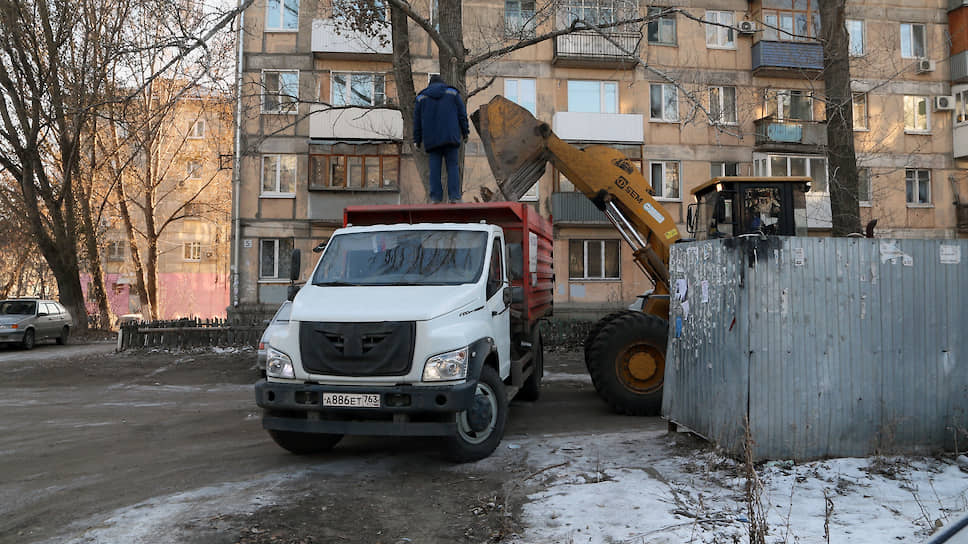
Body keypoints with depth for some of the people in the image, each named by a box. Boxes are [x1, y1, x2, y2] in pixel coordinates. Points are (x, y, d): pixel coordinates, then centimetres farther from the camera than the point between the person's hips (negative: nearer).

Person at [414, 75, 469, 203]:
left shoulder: (422, 97, 12)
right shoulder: (453, 93, 11)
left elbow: (417, 120, 10)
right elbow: (462, 114, 6)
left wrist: (417, 140, 13)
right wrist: (465, 133, 10)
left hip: (431, 138, 1)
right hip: (450, 136, -1)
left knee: (434, 167, 3)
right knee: (453, 165, 0)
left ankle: (435, 197, -3)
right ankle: (454, 196, -10)